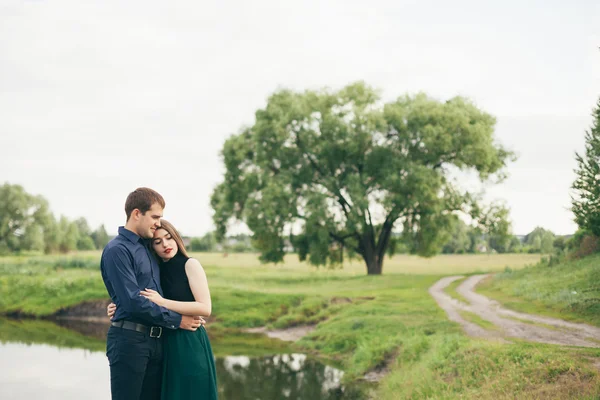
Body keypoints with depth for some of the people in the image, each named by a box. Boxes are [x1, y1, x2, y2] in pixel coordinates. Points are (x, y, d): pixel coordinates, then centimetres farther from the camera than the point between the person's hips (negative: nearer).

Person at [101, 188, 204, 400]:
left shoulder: (147, 246, 16)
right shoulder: (117, 250, -11)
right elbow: (133, 301, -18)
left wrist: (191, 314, 10)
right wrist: (176, 320, -11)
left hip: (155, 340, 8)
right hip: (129, 340, -8)